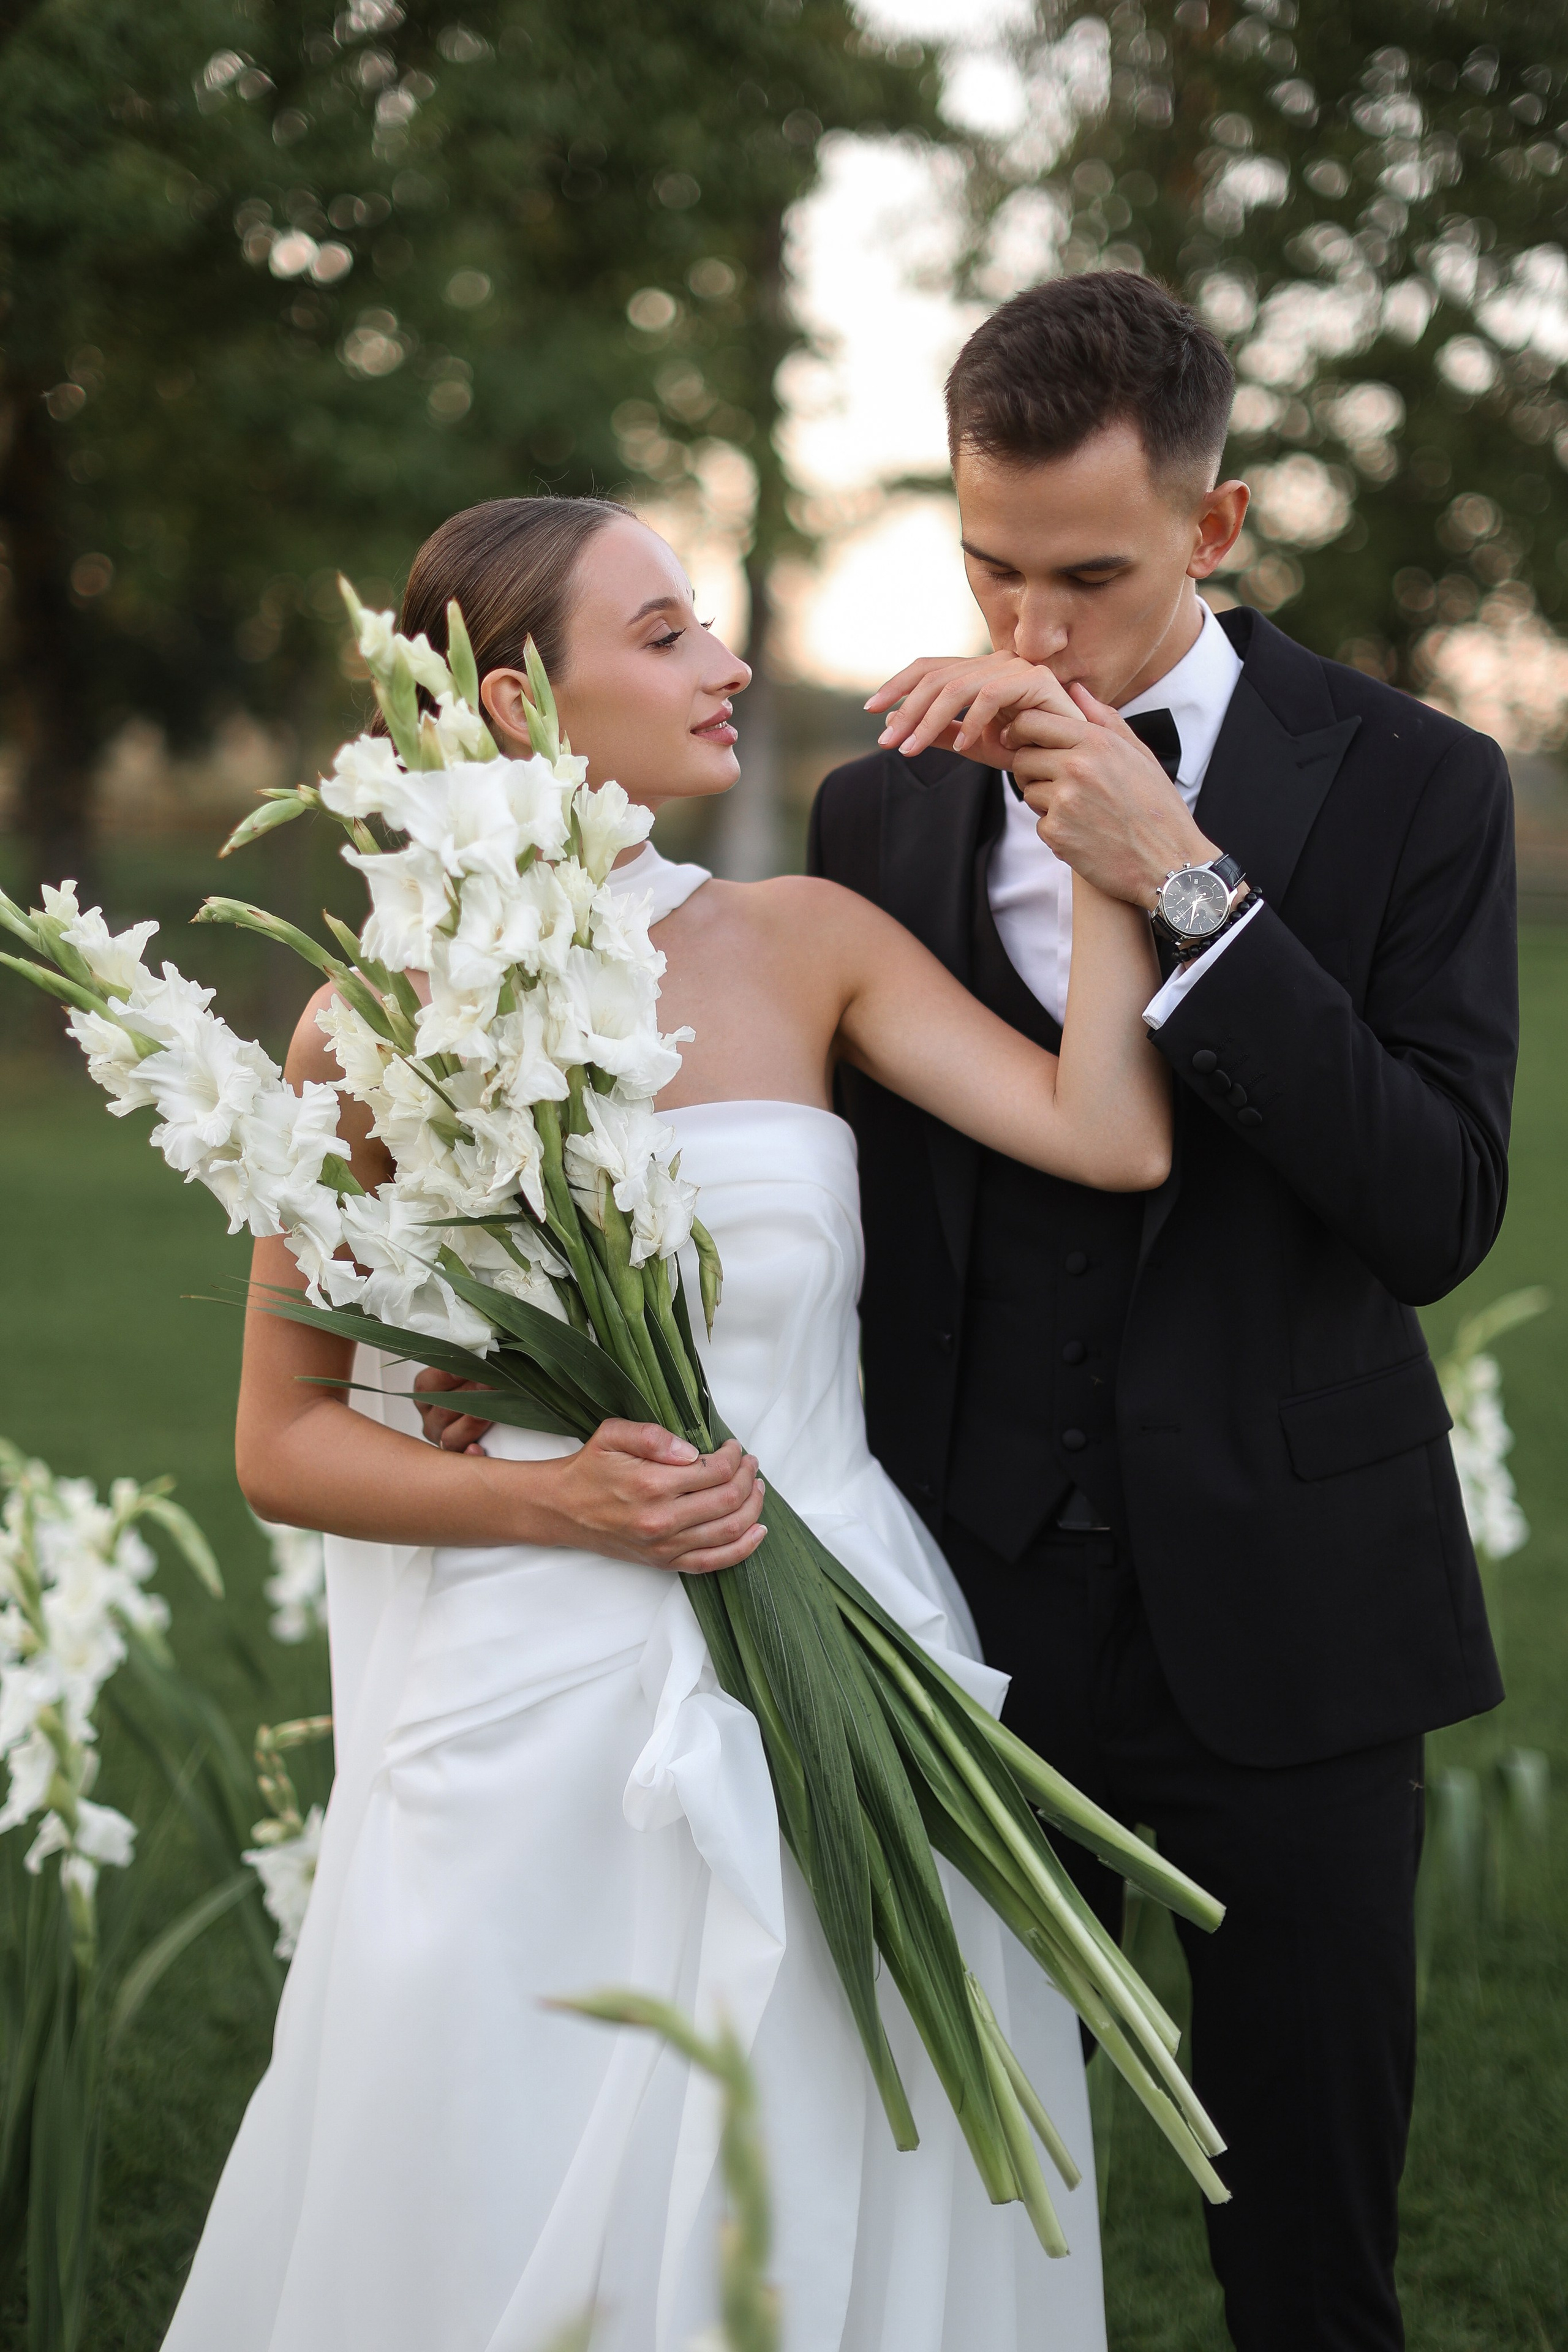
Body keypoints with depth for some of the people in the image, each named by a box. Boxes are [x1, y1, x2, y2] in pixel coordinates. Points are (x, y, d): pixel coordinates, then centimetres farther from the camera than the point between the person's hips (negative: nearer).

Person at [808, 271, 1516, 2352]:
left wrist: (1188, 887, -21)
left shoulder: (1409, 785, -4)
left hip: (1281, 1626, -2)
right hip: (969, 1611, 2)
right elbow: (835, 1202, 8)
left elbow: (1437, 1214, -15)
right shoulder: (884, 806, 4)